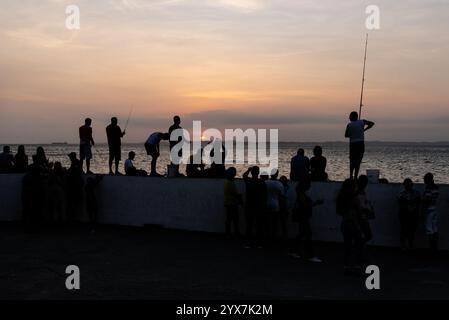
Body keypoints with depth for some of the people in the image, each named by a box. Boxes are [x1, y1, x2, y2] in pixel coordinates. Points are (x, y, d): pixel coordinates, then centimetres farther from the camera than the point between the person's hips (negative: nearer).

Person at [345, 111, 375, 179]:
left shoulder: (349, 125, -4)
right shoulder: (362, 122, 0)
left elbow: (346, 135, -1)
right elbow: (372, 123, 6)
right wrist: (364, 130, 9)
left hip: (352, 144, -1)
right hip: (361, 144, 1)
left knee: (352, 161, 12)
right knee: (358, 161, 4)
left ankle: (351, 175, 4)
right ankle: (355, 176, -1)